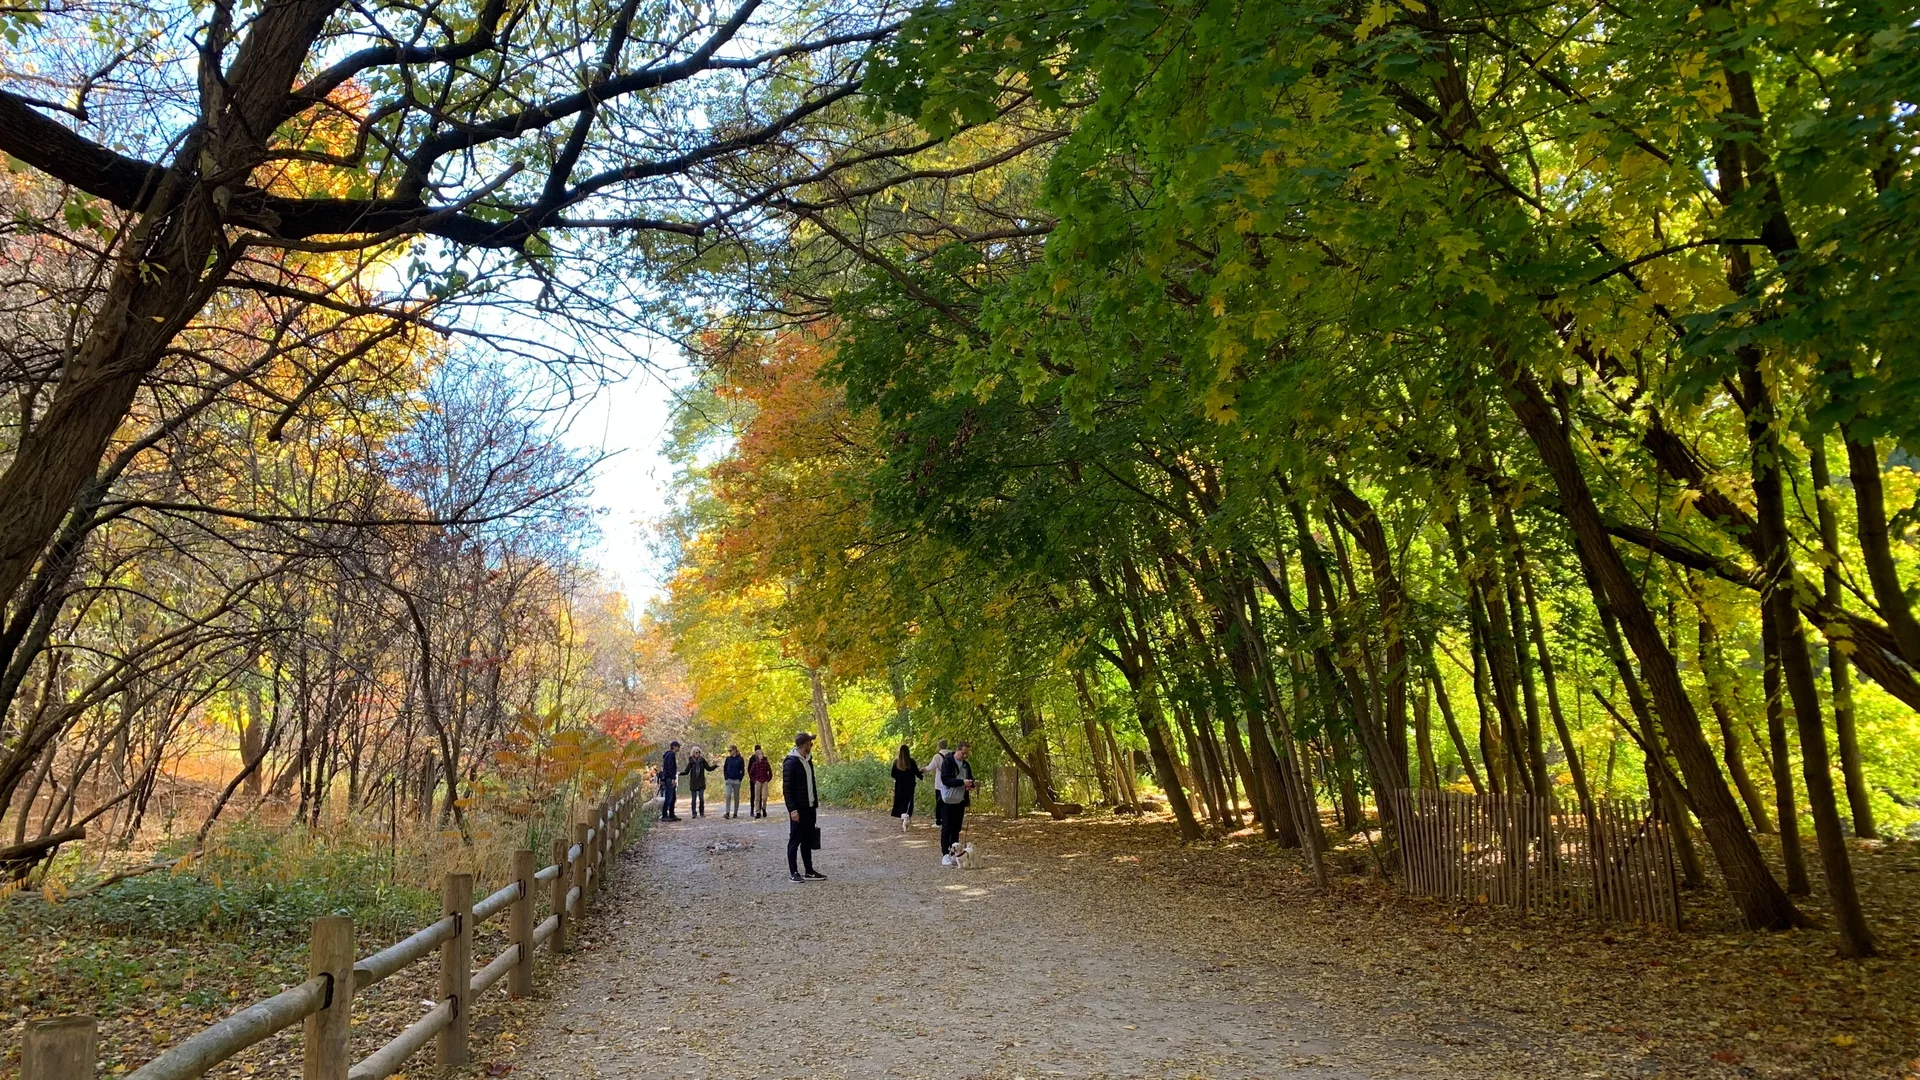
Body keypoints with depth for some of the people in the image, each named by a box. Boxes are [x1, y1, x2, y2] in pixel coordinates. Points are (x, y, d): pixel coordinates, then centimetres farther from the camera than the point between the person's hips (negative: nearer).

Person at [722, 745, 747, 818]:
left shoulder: (740, 759, -1)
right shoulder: (728, 759, 5)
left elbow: (742, 770, 2)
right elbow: (724, 769, 11)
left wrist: (740, 779, -4)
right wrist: (726, 778, 1)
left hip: (737, 781, -1)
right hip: (729, 780, 1)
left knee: (736, 797, 7)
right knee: (728, 796, -13)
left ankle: (735, 813, 16)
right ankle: (727, 813, -16)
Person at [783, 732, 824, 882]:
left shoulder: (808, 760, 12)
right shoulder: (790, 762, -14)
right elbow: (787, 788, -16)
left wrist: (816, 804, 14)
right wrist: (792, 809, -21)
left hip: (810, 808, 8)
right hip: (798, 809, -8)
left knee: (808, 840, 11)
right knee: (795, 840, 1)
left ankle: (809, 871, 16)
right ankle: (793, 872, 7)